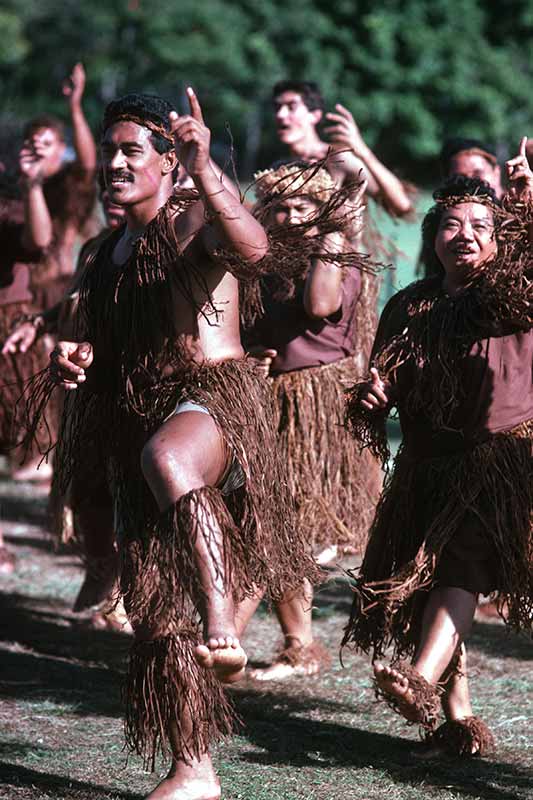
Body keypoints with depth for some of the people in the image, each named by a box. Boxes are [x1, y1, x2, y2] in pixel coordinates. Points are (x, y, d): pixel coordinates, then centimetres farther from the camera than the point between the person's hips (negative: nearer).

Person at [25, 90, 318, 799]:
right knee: (159, 604, 5)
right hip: (137, 421, 7)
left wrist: (204, 170, -39)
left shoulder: (194, 220, -2)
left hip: (216, 395, -7)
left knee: (167, 458, -44)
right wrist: (72, 360, 3)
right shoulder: (108, 255, 19)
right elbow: (100, 353, 27)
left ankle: (223, 626, -42)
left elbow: (253, 248, -26)